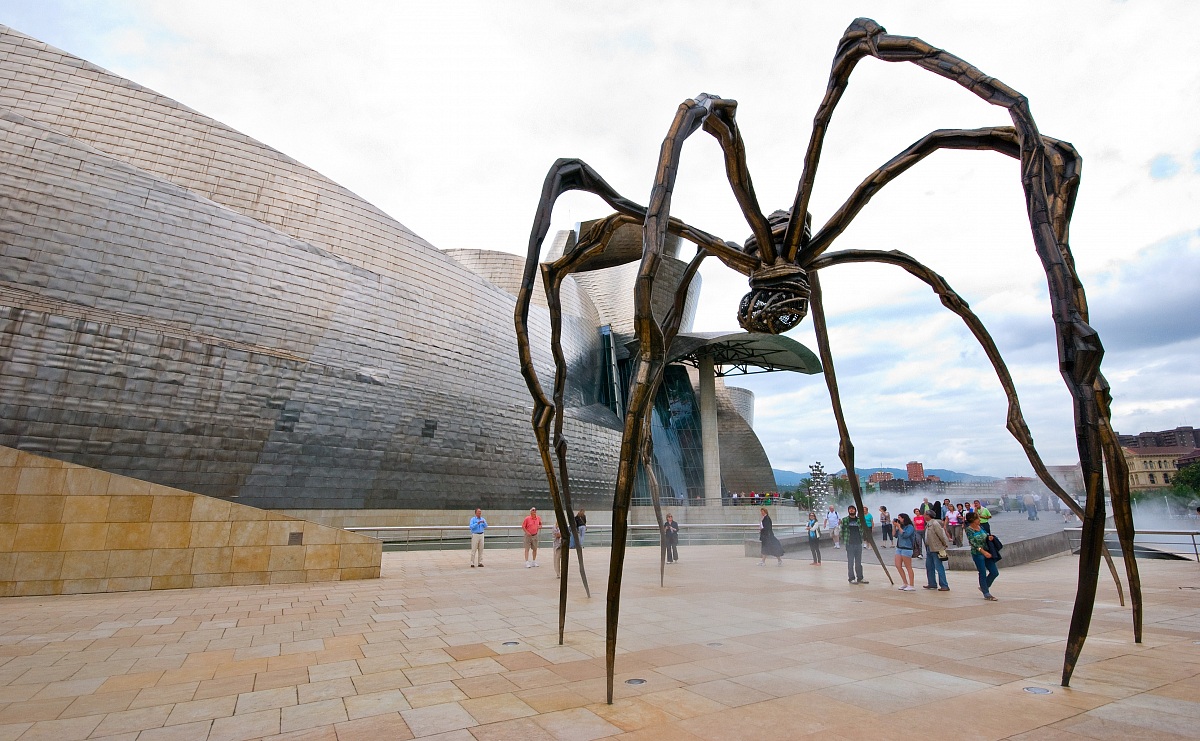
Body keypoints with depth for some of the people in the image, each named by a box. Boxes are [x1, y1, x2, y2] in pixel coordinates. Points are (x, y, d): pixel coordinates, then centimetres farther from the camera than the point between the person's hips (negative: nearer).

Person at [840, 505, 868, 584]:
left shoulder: (859, 519, 7)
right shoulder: (844, 520, -1)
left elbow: (862, 530, 12)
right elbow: (842, 531, 1)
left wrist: (862, 538, 3)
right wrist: (844, 540, -3)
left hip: (859, 543, 3)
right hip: (850, 544, -3)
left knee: (859, 562, 11)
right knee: (850, 562, 2)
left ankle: (860, 578, 20)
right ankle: (851, 578, 9)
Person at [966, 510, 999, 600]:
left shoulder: (980, 527, 7)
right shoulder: (969, 529, -13)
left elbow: (986, 534, 21)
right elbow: (973, 543, -19)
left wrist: (989, 537, -4)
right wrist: (983, 551, -27)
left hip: (986, 552, 7)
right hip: (977, 554, -7)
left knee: (995, 572, 9)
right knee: (983, 573, 0)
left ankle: (984, 587, 29)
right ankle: (986, 594, 12)